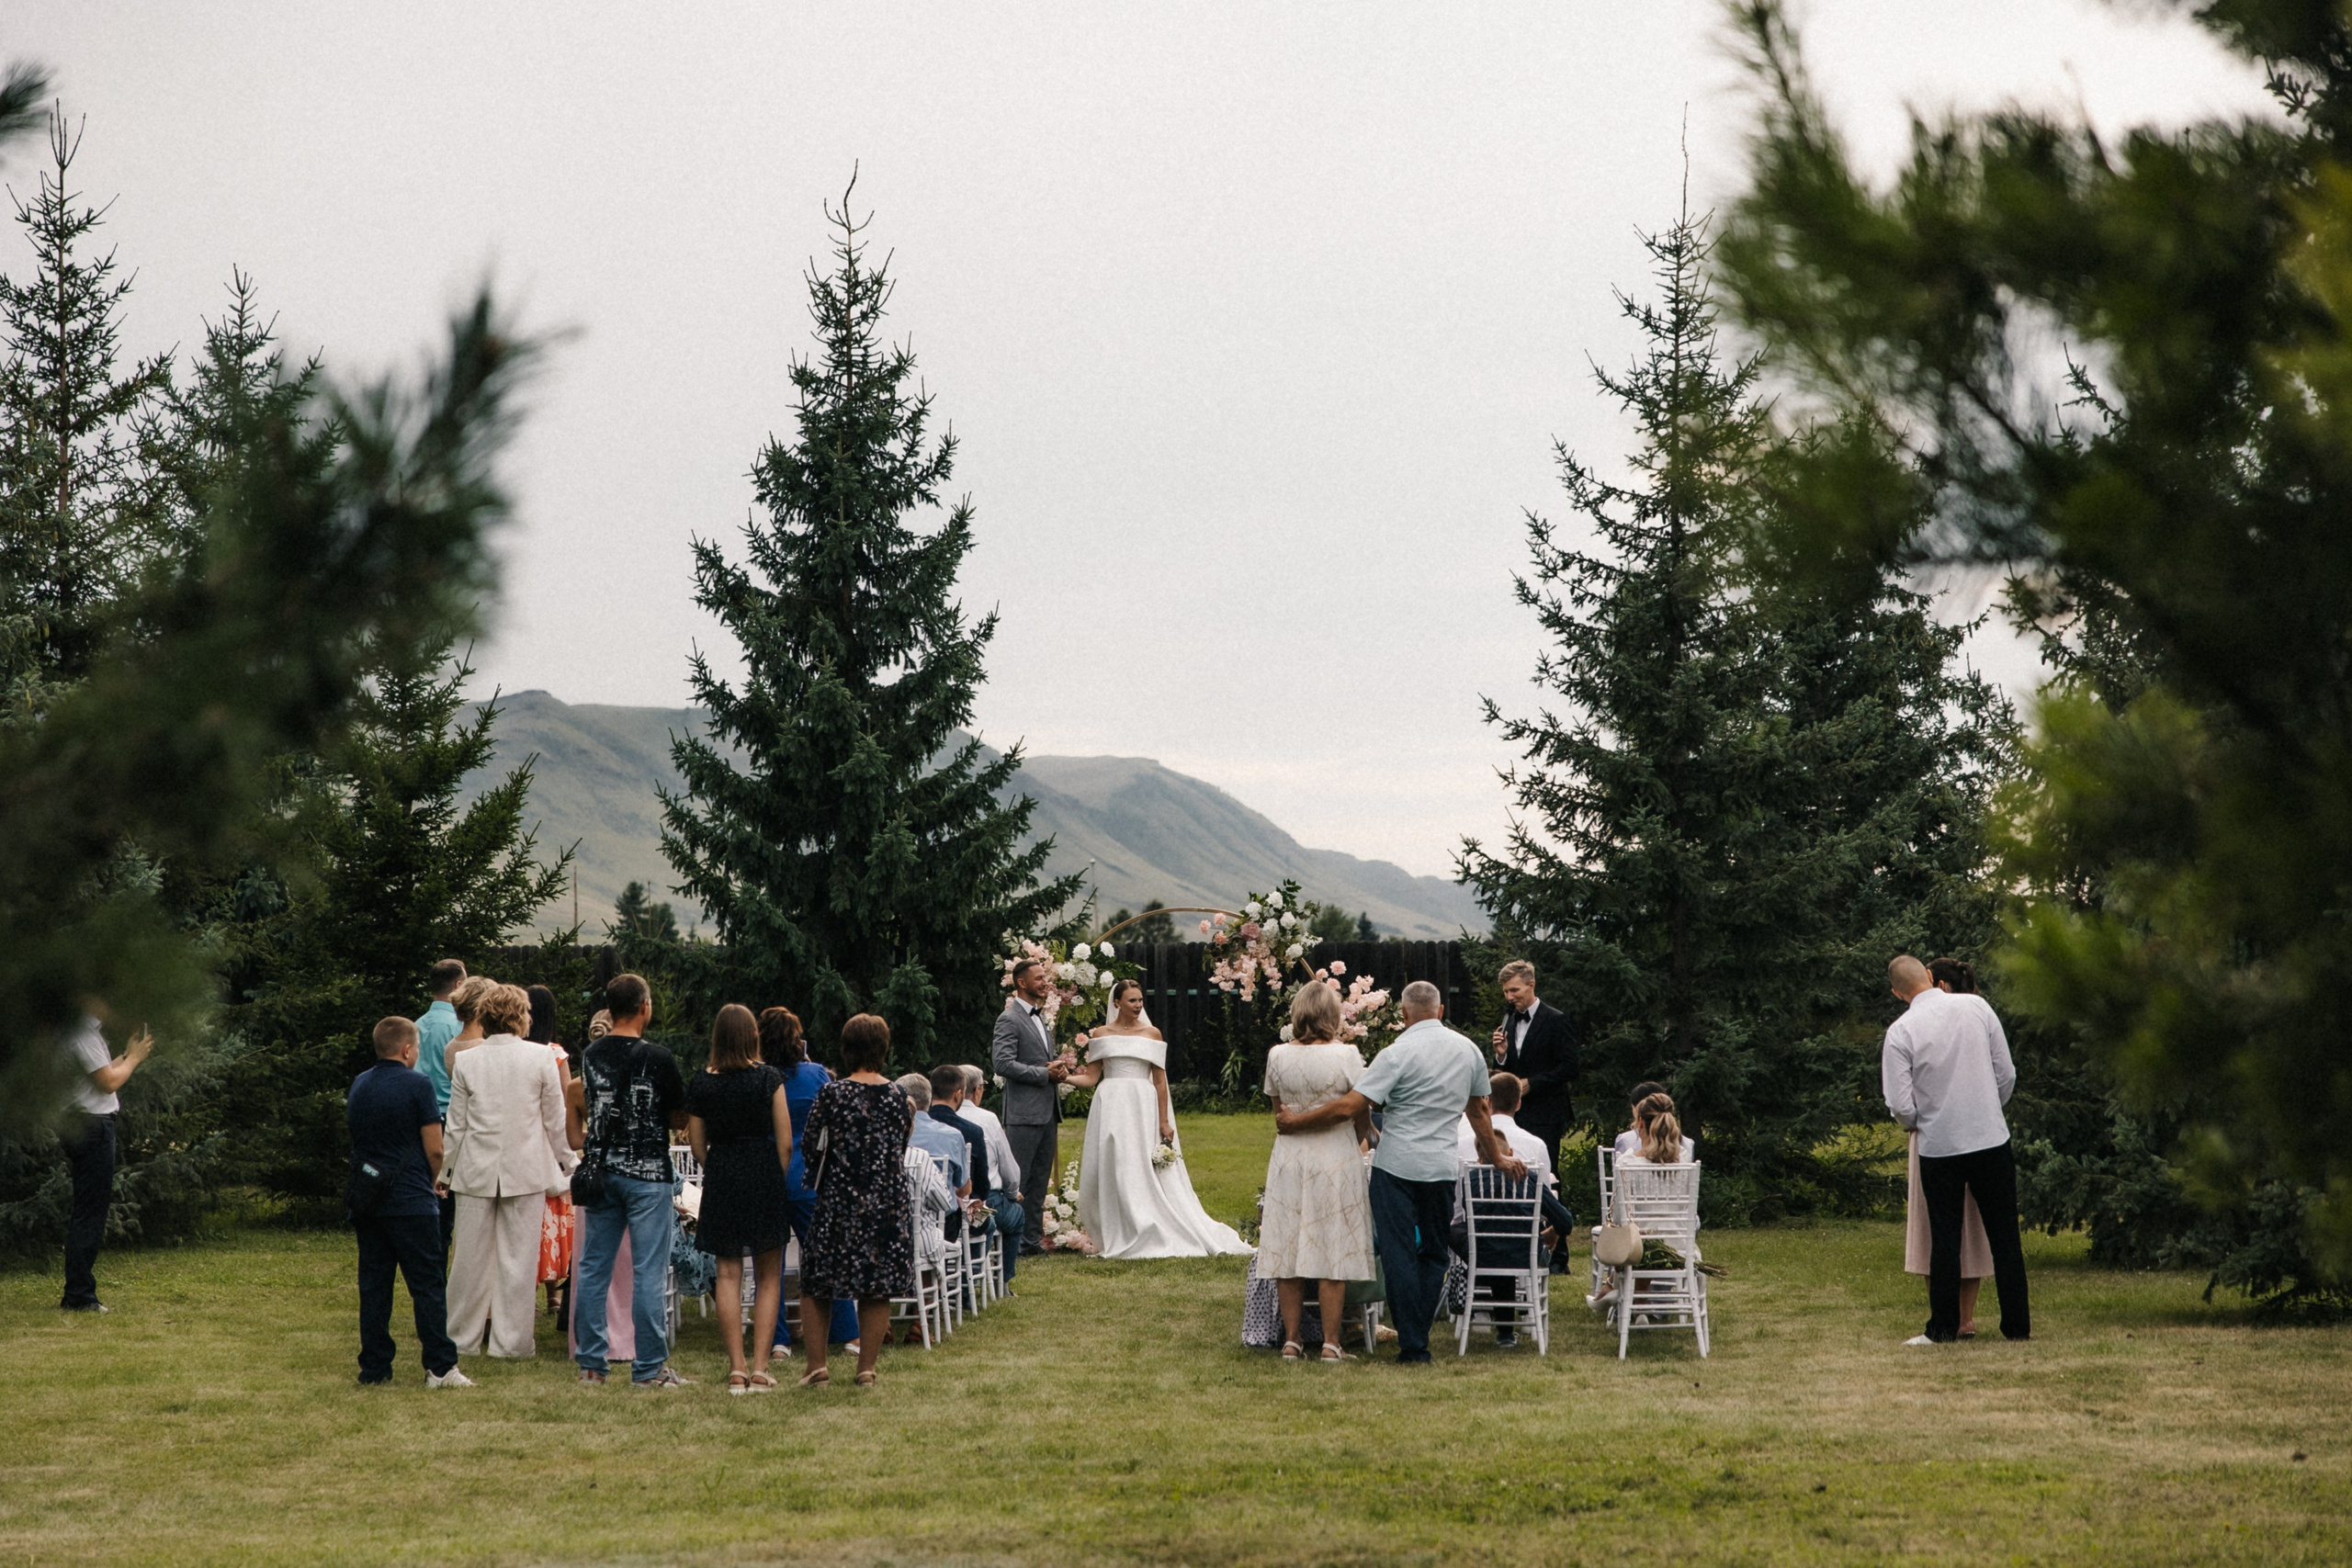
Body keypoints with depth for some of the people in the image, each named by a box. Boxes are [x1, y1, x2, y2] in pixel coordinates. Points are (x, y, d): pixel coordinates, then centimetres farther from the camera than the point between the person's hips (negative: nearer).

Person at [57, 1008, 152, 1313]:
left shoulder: (90, 1031, 17)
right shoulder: (83, 1034, -16)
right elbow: (109, 1082, -18)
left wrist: (128, 1055, 13)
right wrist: (134, 1058, -4)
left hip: (90, 1125, 11)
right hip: (92, 1125, -11)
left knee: (88, 1211, 13)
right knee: (90, 1212, -8)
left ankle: (78, 1295, 18)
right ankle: (79, 1295, -6)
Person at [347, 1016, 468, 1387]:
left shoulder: (359, 1086, 9)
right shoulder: (417, 1085, -10)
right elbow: (434, 1150, -10)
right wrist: (432, 1180, 10)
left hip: (367, 1199, 6)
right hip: (411, 1201, -6)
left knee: (373, 1285, 9)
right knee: (427, 1285, -2)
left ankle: (374, 1367, 9)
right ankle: (439, 1368, -3)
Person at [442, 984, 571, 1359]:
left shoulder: (465, 1061, 0)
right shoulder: (540, 1058, -5)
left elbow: (456, 1126, 4)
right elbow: (555, 1120, 0)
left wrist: (447, 1171, 14)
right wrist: (564, 1164, 12)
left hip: (476, 1169, 2)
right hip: (526, 1170, -2)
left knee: (471, 1256, 8)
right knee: (518, 1257, 3)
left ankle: (464, 1338, 17)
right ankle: (512, 1341, 6)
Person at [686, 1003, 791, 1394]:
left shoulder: (701, 1083, 1)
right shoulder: (769, 1078, -6)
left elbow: (697, 1144, 6)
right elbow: (785, 1142, -5)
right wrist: (780, 1181, 9)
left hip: (721, 1179, 2)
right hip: (764, 1174, -2)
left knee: (728, 1274, 6)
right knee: (768, 1276, 5)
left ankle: (736, 1369, 2)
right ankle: (759, 1369, -2)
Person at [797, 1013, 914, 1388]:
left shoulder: (831, 1094, -9)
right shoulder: (900, 1097, 0)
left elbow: (809, 1142, -1)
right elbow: (902, 1148, 9)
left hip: (839, 1202, -2)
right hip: (888, 1204, 2)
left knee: (815, 1286, 10)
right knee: (877, 1292, 9)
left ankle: (817, 1366, 4)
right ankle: (866, 1368, 9)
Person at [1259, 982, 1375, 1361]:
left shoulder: (1278, 1056, -2)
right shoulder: (1346, 1055, -10)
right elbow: (1362, 1115, -3)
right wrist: (1358, 1142, 16)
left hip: (1289, 1157, 2)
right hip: (1337, 1158, -2)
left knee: (1289, 1248, 8)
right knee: (1332, 1253, 2)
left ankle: (1290, 1340, 10)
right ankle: (1331, 1343, 3)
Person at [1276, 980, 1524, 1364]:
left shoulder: (1398, 1054, -11)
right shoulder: (1469, 1051, 7)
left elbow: (1348, 1108, -15)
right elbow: (1479, 1109, 20)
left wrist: (1295, 1122, -4)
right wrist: (1497, 1156, 35)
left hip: (1396, 1164, -4)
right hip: (1442, 1167, 5)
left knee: (1400, 1255, -1)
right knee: (1434, 1253, 14)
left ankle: (1413, 1348, -2)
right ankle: (1416, 1336, 13)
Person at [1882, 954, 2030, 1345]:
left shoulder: (1900, 1032, -10)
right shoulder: (1976, 1007, -3)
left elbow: (1901, 1107, -11)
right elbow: (2007, 1074, 2)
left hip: (1939, 1147, -2)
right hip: (1992, 1138, 2)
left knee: (1945, 1240, 8)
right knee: (2005, 1237, 9)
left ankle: (1943, 1328, 10)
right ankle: (2017, 1325, 12)